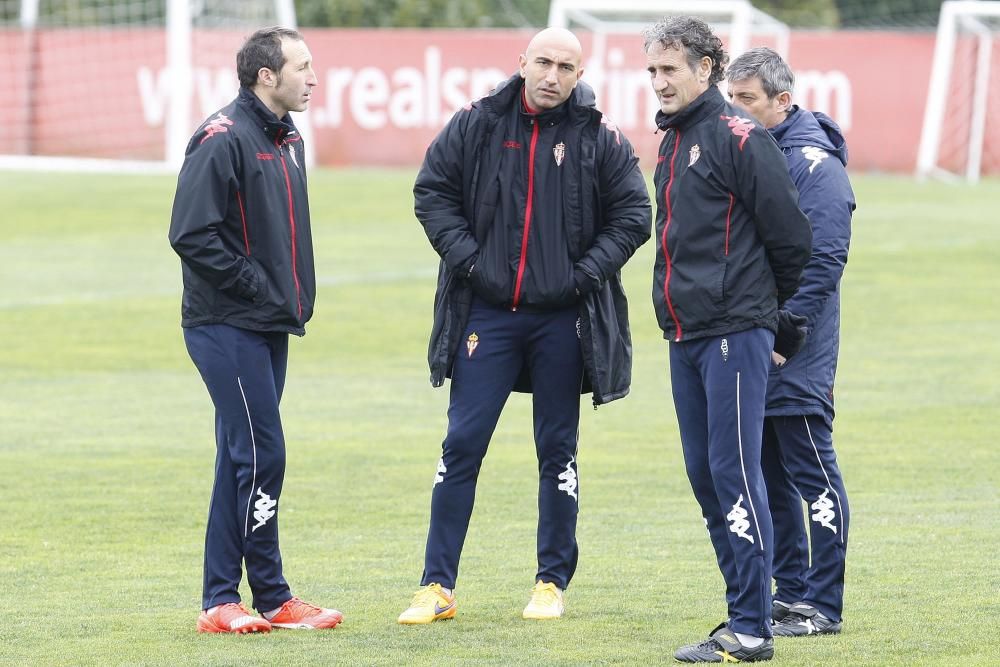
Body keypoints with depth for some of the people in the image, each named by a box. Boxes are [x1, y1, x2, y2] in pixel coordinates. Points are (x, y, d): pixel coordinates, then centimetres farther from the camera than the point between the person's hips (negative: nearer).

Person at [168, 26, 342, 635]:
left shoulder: (286, 140, 15)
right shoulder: (223, 141, -14)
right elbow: (192, 234, -19)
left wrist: (297, 294, 12)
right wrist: (254, 284, -16)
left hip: (270, 327, 9)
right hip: (228, 326, -9)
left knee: (246, 458, 10)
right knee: (260, 454, -10)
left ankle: (224, 600, 13)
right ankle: (271, 596, -5)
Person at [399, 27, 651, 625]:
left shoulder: (602, 140, -2)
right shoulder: (478, 125, 1)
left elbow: (632, 215, 2)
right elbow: (433, 190, 5)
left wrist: (586, 273, -8)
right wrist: (466, 256, -6)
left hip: (562, 319, 0)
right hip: (487, 312, 0)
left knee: (558, 451, 8)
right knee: (462, 445, -2)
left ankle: (553, 582, 18)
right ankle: (438, 586, 2)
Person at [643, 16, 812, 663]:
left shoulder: (738, 137, -11)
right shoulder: (675, 141, 16)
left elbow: (790, 234, -10)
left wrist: (770, 307, 4)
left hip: (735, 333, -9)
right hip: (687, 336, 9)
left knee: (734, 472, -9)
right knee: (705, 473, 10)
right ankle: (749, 606, 18)